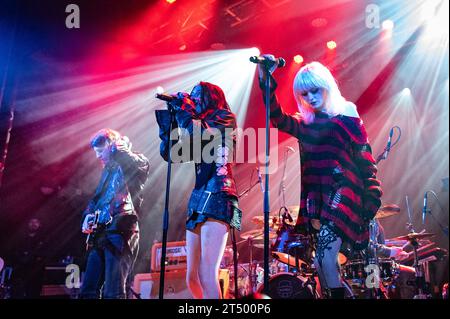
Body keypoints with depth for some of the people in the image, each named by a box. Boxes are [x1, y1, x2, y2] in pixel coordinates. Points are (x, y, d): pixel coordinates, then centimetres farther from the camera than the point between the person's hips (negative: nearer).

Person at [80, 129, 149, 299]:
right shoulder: (108, 170, 26)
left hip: (120, 232, -8)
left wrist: (118, 149, -4)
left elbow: (142, 164, -21)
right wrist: (89, 214, 11)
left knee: (112, 293, -12)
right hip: (100, 234, 8)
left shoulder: (134, 163, 3)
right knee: (88, 290, 7)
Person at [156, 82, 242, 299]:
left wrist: (180, 104, 0)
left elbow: (198, 132, -15)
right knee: (192, 279, 7)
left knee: (206, 276, -19)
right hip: (198, 200, 8)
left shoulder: (224, 118, 5)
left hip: (217, 198, -8)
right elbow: (170, 153, 21)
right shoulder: (200, 126, 25)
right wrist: (166, 115, 17)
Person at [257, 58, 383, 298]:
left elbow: (366, 162, 0)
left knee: (325, 259, -17)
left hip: (342, 195, -5)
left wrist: (372, 202, -8)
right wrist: (265, 80, -16)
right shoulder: (305, 125, 13)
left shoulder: (347, 119, 2)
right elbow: (277, 118, -5)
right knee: (319, 262, 7)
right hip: (315, 198, 5)